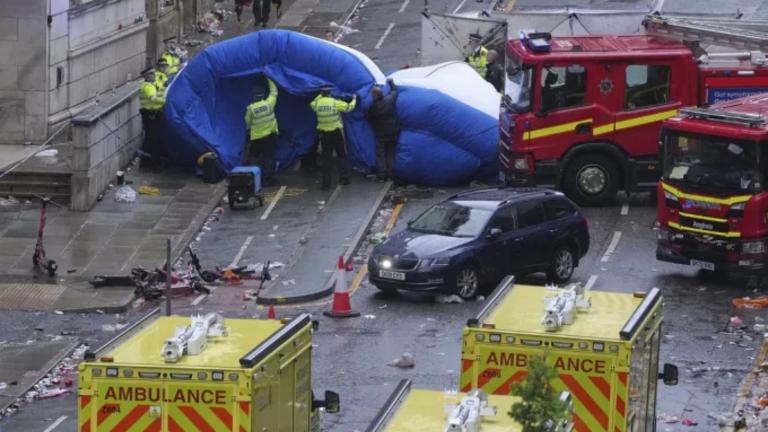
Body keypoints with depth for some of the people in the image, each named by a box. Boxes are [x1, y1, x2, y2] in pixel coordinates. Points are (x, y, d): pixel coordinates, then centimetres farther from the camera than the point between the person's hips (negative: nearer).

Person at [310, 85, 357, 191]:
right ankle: (344, 178, 13)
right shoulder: (335, 103, -12)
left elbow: (312, 104, 20)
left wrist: (320, 95, 30)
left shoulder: (317, 103, -5)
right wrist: (354, 99, 19)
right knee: (341, 155, 14)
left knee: (326, 158, 6)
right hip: (336, 133, -2)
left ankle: (326, 183, 3)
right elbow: (349, 107, -1)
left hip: (324, 133, 2)